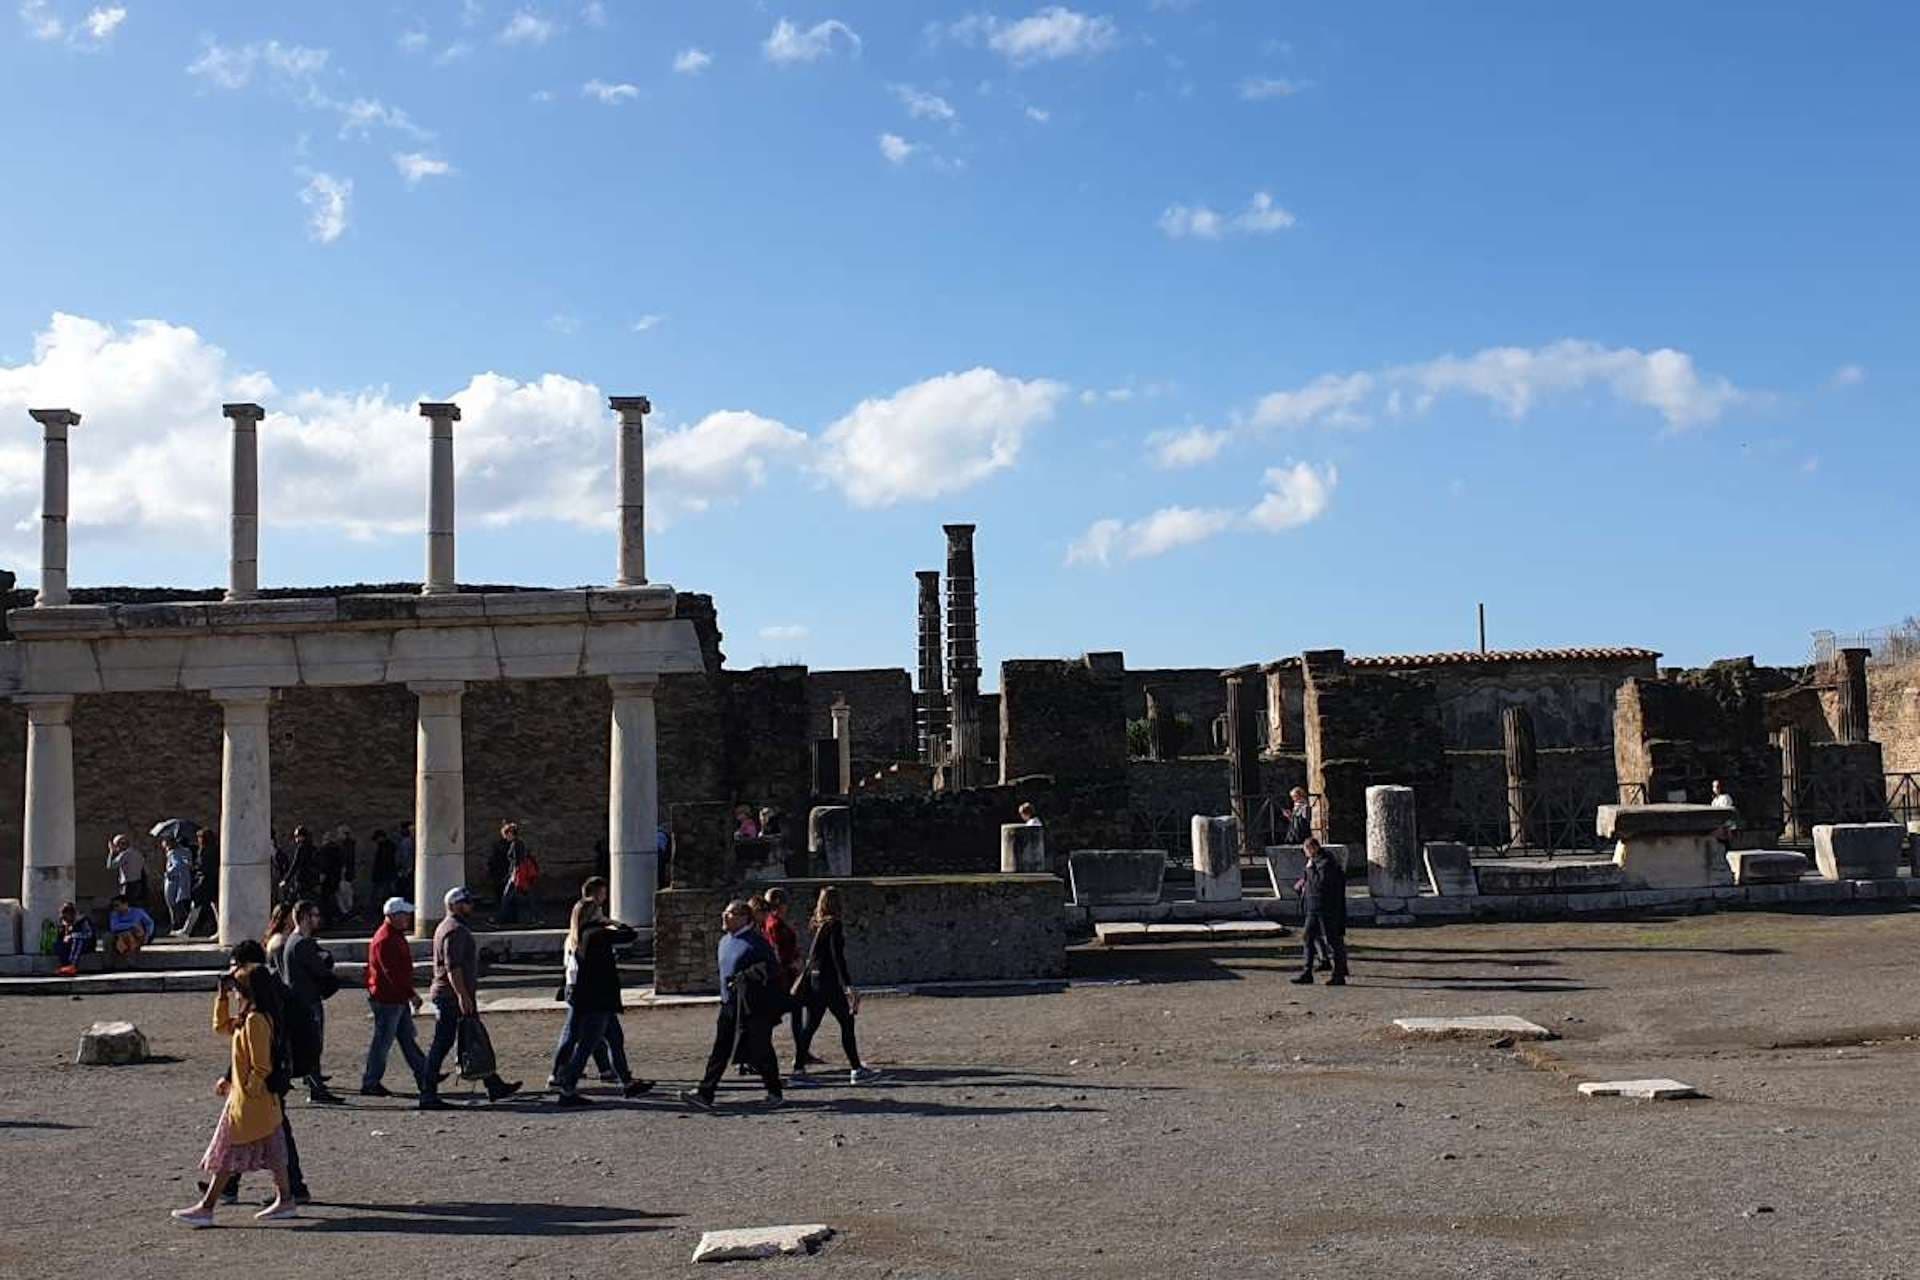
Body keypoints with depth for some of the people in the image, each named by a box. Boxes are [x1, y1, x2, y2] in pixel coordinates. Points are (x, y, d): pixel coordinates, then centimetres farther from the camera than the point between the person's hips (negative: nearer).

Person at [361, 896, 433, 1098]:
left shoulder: (396, 935, 14)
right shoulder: (384, 940, -20)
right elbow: (392, 973, -24)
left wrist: (410, 993, 19)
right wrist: (411, 994, -22)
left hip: (398, 998, 10)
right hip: (387, 1000, -10)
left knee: (408, 1040, 11)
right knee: (382, 1042, -1)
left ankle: (425, 1080, 15)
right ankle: (370, 1084, 8)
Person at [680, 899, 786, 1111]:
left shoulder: (755, 942, -12)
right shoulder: (725, 941, 14)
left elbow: (773, 970, -15)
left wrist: (747, 978, -21)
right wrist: (726, 993, 17)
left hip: (754, 1007, -7)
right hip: (729, 1004, 7)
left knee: (760, 1050, 2)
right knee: (719, 1050, 1)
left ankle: (775, 1092, 18)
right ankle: (705, 1094, -2)